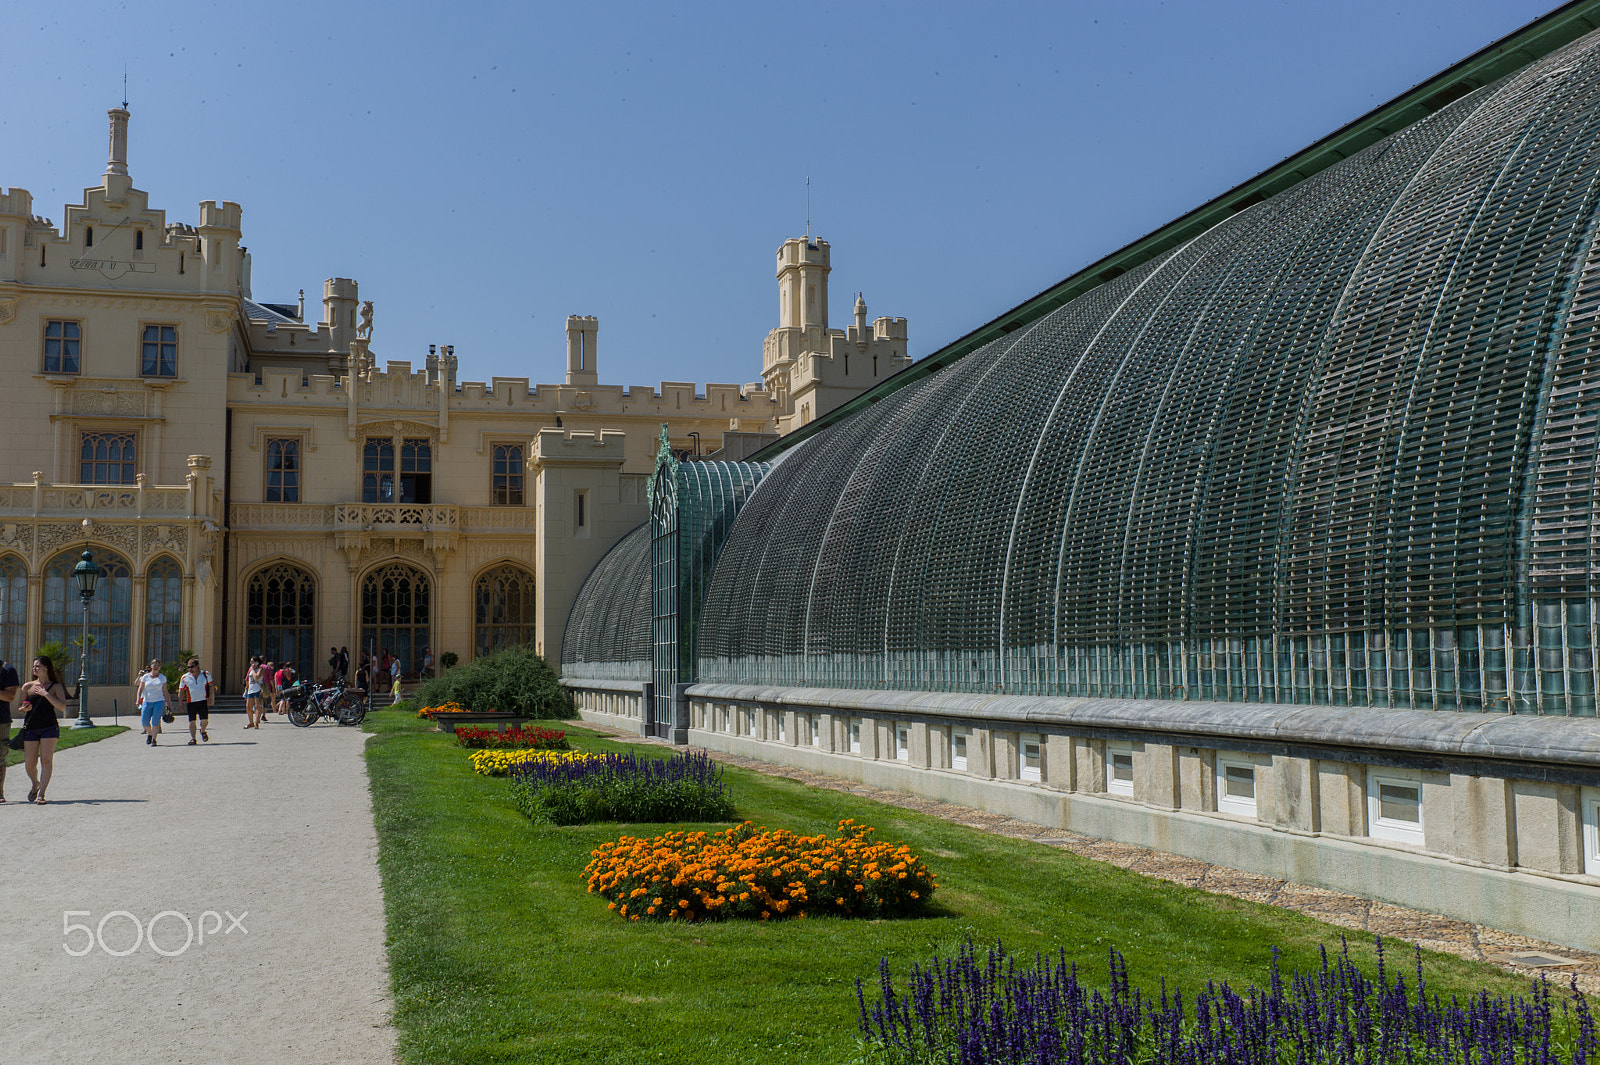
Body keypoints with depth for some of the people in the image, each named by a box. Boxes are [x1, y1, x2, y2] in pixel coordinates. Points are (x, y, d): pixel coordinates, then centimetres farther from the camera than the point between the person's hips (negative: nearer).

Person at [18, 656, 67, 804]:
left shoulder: (56, 687, 6)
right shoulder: (28, 686, 12)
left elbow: (62, 707, -6)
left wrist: (46, 694, -13)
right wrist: (24, 708, -10)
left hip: (49, 728, -2)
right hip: (30, 728, 2)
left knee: (46, 760, -13)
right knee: (29, 763, 0)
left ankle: (41, 793, -12)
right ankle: (35, 785, 29)